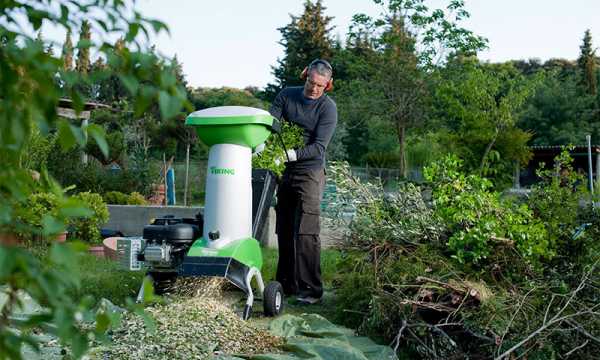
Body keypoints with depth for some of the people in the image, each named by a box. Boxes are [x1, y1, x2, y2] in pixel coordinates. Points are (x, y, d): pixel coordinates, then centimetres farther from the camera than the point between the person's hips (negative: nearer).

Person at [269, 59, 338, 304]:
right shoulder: (287, 95, 5)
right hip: (285, 172, 5)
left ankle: (311, 290, -8)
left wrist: (292, 154, -30)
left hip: (310, 172, -5)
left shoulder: (328, 108, -9)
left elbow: (319, 146, -16)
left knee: (306, 233, -12)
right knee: (284, 231, 9)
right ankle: (286, 284, 19)